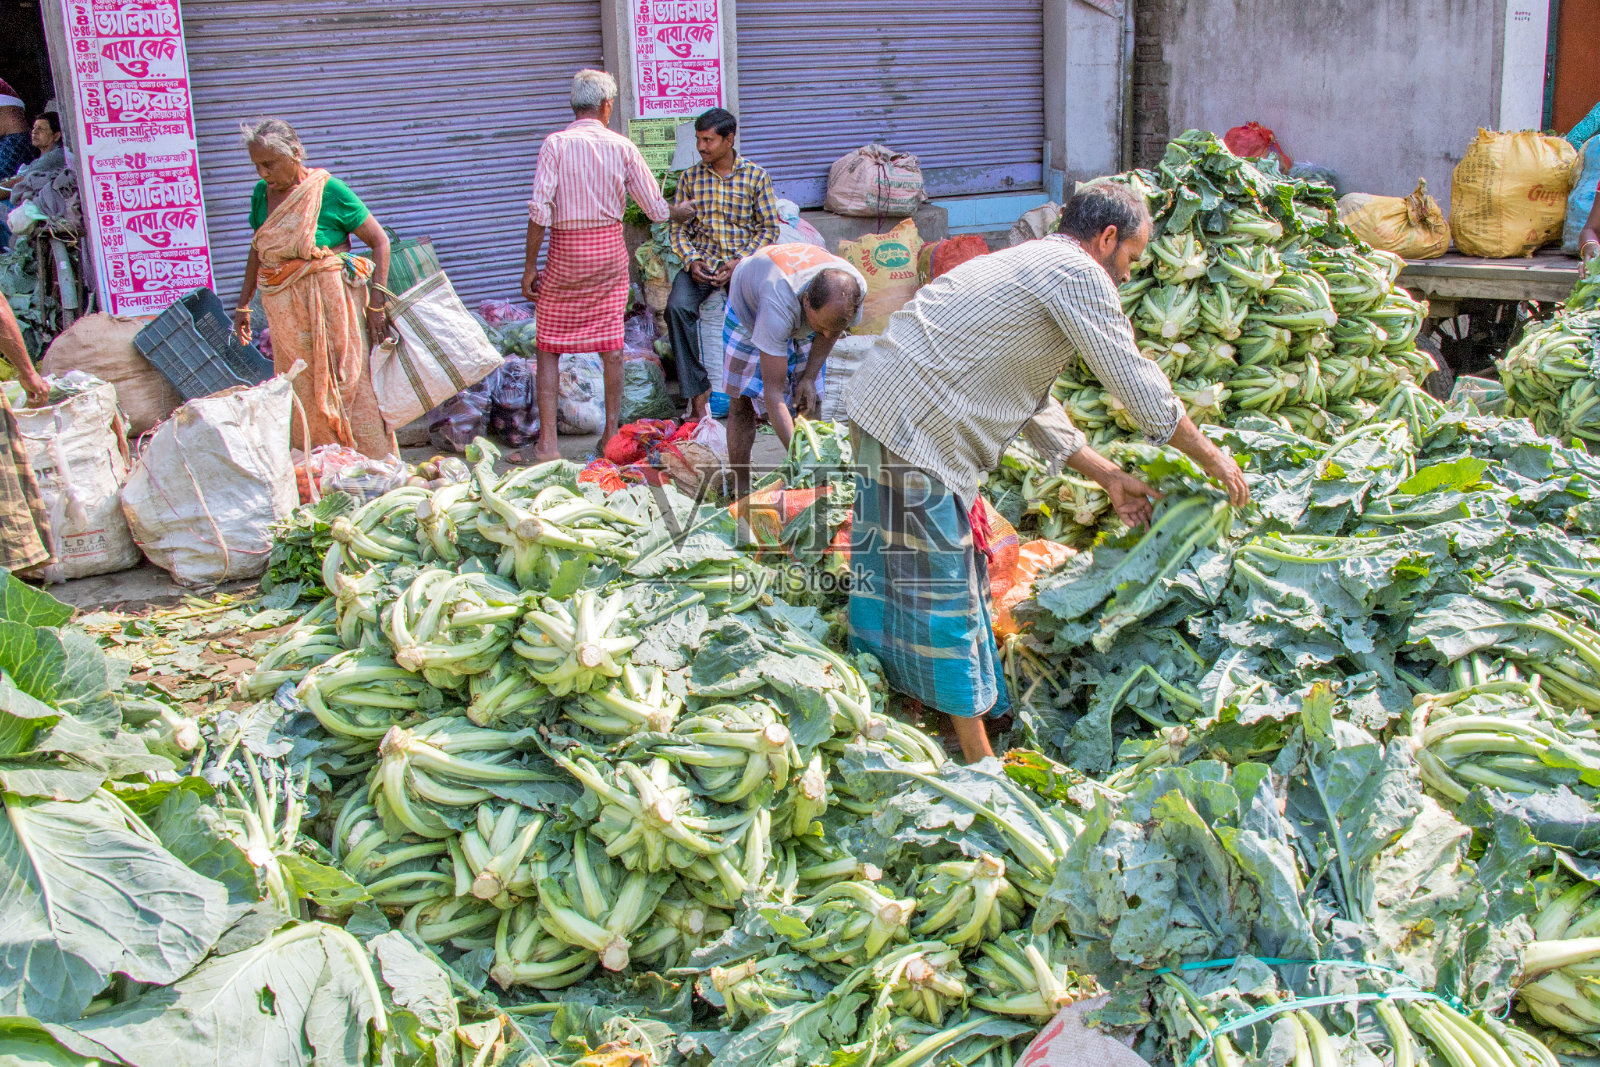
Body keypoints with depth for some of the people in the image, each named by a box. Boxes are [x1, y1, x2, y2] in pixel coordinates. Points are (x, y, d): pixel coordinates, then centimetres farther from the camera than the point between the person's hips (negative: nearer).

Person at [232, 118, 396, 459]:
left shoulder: (329, 191, -9)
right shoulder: (262, 194, 7)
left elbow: (379, 241, -6)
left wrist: (377, 303, -12)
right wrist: (243, 304, 22)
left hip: (331, 304, -6)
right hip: (284, 312, 6)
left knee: (348, 388, -5)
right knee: (300, 395, 5)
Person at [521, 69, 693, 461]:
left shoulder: (555, 144, -7)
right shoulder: (622, 146, 0)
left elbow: (540, 211, -13)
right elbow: (657, 209, 4)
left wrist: (530, 267, -6)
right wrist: (683, 211, 25)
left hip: (566, 251, -2)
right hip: (611, 249, 2)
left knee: (550, 347, 5)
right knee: (611, 343, 10)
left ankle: (547, 442, 1)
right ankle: (612, 434, 16)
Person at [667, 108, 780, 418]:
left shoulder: (756, 177, 2)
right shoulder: (690, 178, 7)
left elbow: (769, 228, 1)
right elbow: (679, 228, 8)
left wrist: (740, 262, -12)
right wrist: (692, 261, -11)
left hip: (743, 261, -1)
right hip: (701, 261, 2)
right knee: (678, 306, -28)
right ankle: (697, 389, -20)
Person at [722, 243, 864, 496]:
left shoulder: (855, 288, -35)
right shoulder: (778, 304, -49)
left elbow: (831, 331, -8)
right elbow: (773, 392, -45)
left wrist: (810, 377, -17)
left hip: (803, 320, 4)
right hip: (750, 308, -4)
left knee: (810, 403, -5)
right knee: (742, 401, -8)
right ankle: (741, 492, 2)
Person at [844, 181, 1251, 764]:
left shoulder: (1029, 266, 23)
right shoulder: (1076, 274, -8)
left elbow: (1034, 407, 24)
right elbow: (1139, 386, -6)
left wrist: (1109, 475, 23)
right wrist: (1210, 456, 7)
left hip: (880, 410, 10)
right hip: (915, 429, -10)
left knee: (892, 571, 18)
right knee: (944, 585, -2)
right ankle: (978, 758, 8)